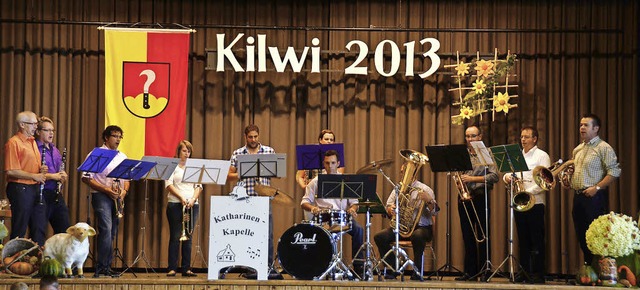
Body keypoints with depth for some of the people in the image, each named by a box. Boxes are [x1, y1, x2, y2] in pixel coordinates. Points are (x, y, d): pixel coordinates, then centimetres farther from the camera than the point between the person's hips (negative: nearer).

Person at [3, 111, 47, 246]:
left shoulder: (32, 141, 16)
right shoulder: (13, 143, -11)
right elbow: (11, 171, -18)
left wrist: (41, 171, 6)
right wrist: (34, 176, -16)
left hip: (36, 188, 9)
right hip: (20, 188, -8)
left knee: (40, 227, 11)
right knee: (19, 230, -1)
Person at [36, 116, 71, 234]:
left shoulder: (54, 149, 17)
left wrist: (63, 177, 2)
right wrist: (52, 176, -19)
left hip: (56, 194, 8)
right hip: (41, 194, -8)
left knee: (65, 229, 7)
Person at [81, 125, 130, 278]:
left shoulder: (122, 157, 17)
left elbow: (127, 178, 20)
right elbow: (86, 178, -8)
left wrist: (124, 191, -2)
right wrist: (106, 189, -16)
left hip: (117, 198, 6)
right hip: (101, 196, -6)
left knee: (112, 232, 6)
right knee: (106, 229, -18)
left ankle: (105, 267, 10)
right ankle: (101, 266, -16)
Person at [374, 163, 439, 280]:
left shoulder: (424, 189, -2)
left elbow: (434, 212, -9)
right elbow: (388, 206, 13)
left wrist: (429, 200, -31)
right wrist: (390, 209, -12)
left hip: (421, 227, -5)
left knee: (417, 236, -40)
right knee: (379, 237, -18)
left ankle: (417, 272, -26)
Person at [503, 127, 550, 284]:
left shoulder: (542, 156, -2)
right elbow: (508, 173, 17)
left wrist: (528, 191, -21)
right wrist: (507, 177, -7)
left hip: (535, 202, -6)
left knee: (537, 240, -4)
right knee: (523, 239, 9)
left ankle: (538, 273, -1)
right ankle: (525, 271, 13)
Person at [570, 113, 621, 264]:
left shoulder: (604, 148, -8)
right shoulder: (577, 149, 16)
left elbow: (614, 172, -15)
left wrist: (597, 188, -19)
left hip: (595, 197, -8)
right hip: (578, 196, 8)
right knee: (581, 235, 12)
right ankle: (588, 265, 23)